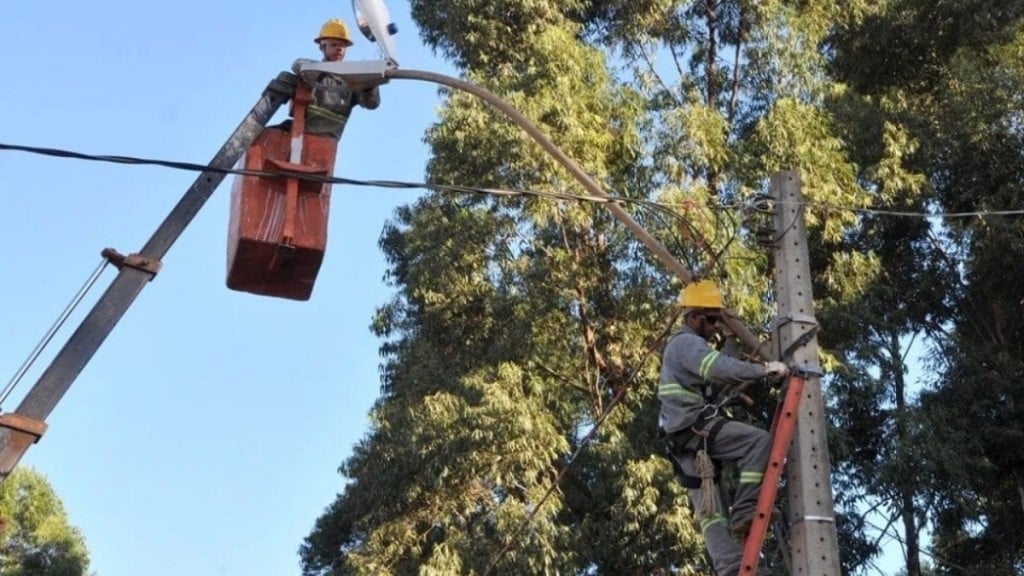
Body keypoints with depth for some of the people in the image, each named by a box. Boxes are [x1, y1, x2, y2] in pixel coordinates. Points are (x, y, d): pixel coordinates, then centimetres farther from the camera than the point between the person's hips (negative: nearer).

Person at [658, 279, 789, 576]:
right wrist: (764, 369, -26)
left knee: (708, 510, 4)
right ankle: (744, 512, -19)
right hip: (695, 427, -11)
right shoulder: (687, 342, -7)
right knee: (759, 440, -19)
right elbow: (721, 369, -26)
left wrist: (732, 339, 25)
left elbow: (718, 381, 24)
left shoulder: (686, 346, 28)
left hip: (684, 437, 11)